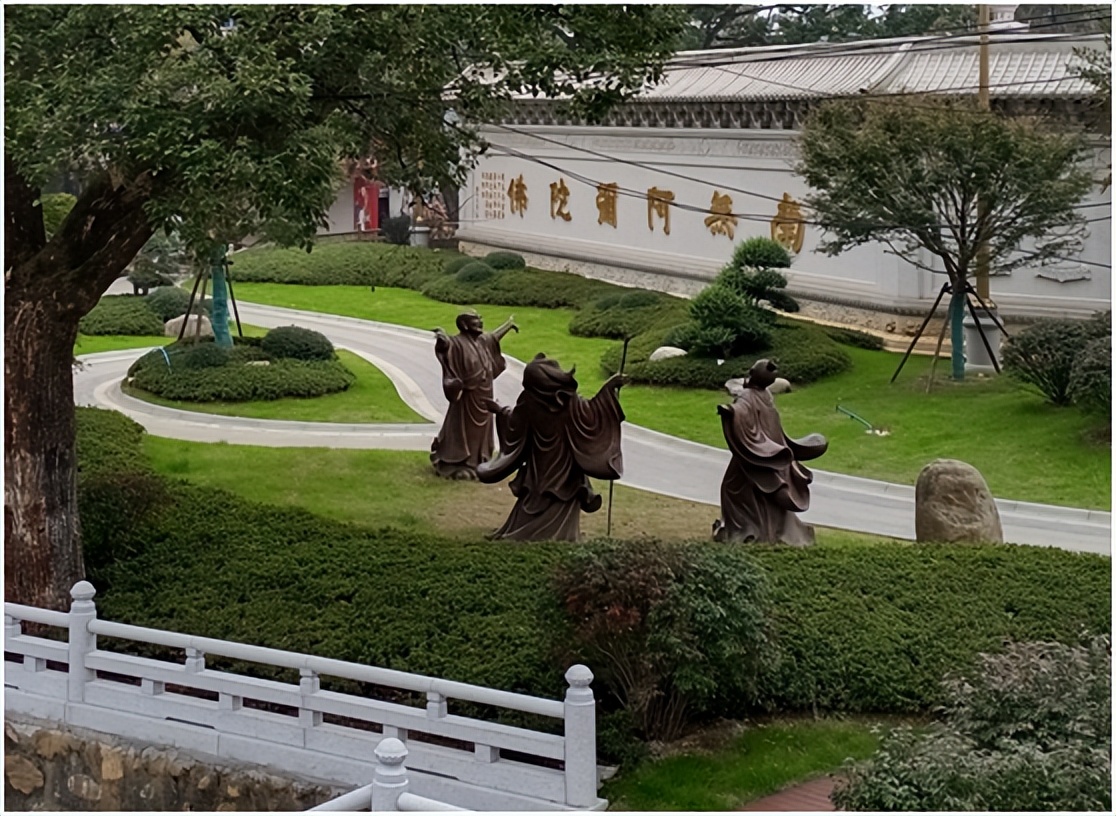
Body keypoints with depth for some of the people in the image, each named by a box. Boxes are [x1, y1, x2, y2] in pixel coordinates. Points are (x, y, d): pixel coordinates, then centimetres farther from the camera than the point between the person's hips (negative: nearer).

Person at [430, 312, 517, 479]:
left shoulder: (482, 340, 9)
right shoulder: (458, 342, -18)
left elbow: (494, 337, 31)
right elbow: (446, 344, -39)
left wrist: (508, 325, 45)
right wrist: (441, 338, -62)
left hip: (483, 397, 8)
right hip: (468, 396, -8)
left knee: (480, 430, 16)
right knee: (463, 430, -1)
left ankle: (476, 463, 28)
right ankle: (457, 466, 6)